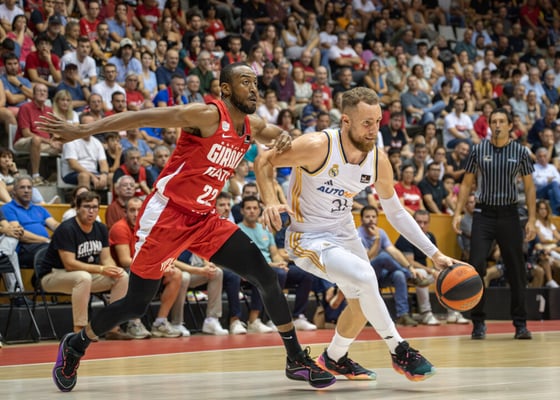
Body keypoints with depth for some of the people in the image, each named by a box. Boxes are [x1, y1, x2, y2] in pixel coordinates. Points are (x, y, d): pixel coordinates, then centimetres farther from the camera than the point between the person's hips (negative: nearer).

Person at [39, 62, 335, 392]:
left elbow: (276, 136, 29)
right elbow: (142, 118, -18)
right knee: (136, 304, -1)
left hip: (204, 219, 7)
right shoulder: (208, 115, -16)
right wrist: (83, 131, -24)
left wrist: (284, 138, 1)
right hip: (166, 214, -7)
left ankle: (297, 360, 6)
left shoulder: (252, 127, 7)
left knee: (266, 277, -4)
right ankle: (76, 346, 24)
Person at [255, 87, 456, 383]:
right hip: (308, 238, -7)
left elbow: (395, 211, 4)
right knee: (364, 274, -29)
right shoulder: (317, 146, -27)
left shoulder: (378, 161, -9)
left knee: (362, 301, 17)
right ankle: (399, 351, -14)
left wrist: (433, 253, 0)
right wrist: (270, 201, -32)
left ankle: (334, 359, 45)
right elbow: (264, 161, -15)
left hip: (344, 233, 7)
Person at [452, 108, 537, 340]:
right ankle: (478, 323, 1)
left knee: (516, 271, 2)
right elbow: (466, 183, 8)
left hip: (509, 214, 0)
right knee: (476, 267, -9)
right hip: (484, 214, 0)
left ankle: (520, 324, 12)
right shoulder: (478, 150, 2)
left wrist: (531, 219, -1)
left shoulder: (520, 152, 2)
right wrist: (458, 212, -3)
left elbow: (529, 187, 6)